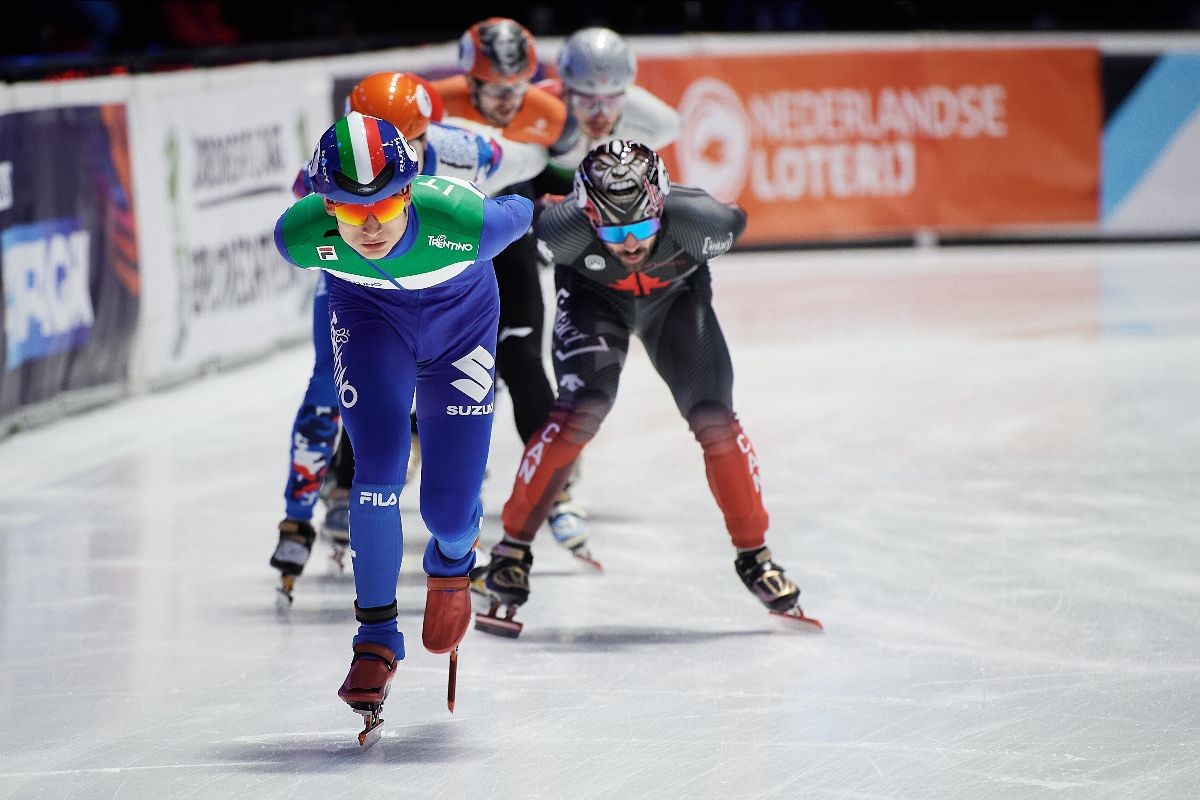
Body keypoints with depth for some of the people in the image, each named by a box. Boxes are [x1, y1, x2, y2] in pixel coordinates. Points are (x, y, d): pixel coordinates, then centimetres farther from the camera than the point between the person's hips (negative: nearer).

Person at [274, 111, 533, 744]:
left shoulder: (465, 222, -40)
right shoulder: (300, 235, -33)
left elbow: (520, 213, -16)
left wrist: (524, 207, 8)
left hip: (459, 316, -1)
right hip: (367, 313, 1)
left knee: (449, 509, -4)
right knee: (378, 469, -18)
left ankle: (451, 563, 35)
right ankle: (377, 636, 1)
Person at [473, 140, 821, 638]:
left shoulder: (695, 219, -39)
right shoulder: (565, 229, -40)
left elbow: (732, 224, -15)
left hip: (675, 293, 2)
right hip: (593, 294, -1)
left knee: (714, 419, -7)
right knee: (582, 410, -21)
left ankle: (754, 554, 12)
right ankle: (512, 548, -8)